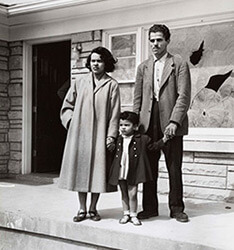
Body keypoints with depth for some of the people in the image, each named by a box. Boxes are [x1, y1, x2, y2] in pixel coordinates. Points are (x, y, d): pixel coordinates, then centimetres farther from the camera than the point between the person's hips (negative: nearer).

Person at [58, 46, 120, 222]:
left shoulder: (112, 85, 2)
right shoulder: (80, 82, 9)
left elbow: (114, 113, -1)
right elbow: (67, 106, 16)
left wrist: (111, 136, -7)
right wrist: (71, 121, 1)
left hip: (100, 135, -2)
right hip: (79, 134, 2)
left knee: (97, 171, 1)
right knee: (80, 170, 5)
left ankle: (93, 208, 15)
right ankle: (82, 209, 16)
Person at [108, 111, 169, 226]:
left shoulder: (142, 139, -2)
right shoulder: (118, 140, 6)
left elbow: (153, 147, 4)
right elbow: (113, 152, 20)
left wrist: (163, 140, -3)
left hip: (133, 172, -3)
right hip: (120, 172, 3)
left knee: (132, 194, 0)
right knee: (124, 194, 13)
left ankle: (133, 215, 13)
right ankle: (126, 214, 25)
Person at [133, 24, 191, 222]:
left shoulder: (179, 64, 2)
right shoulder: (143, 67, 15)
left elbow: (184, 96, -6)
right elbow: (137, 98, 14)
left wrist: (174, 121, -16)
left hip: (170, 124, -3)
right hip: (148, 124, 4)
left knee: (174, 169, 2)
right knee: (148, 168, 6)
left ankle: (177, 208, 15)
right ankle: (150, 207, 18)